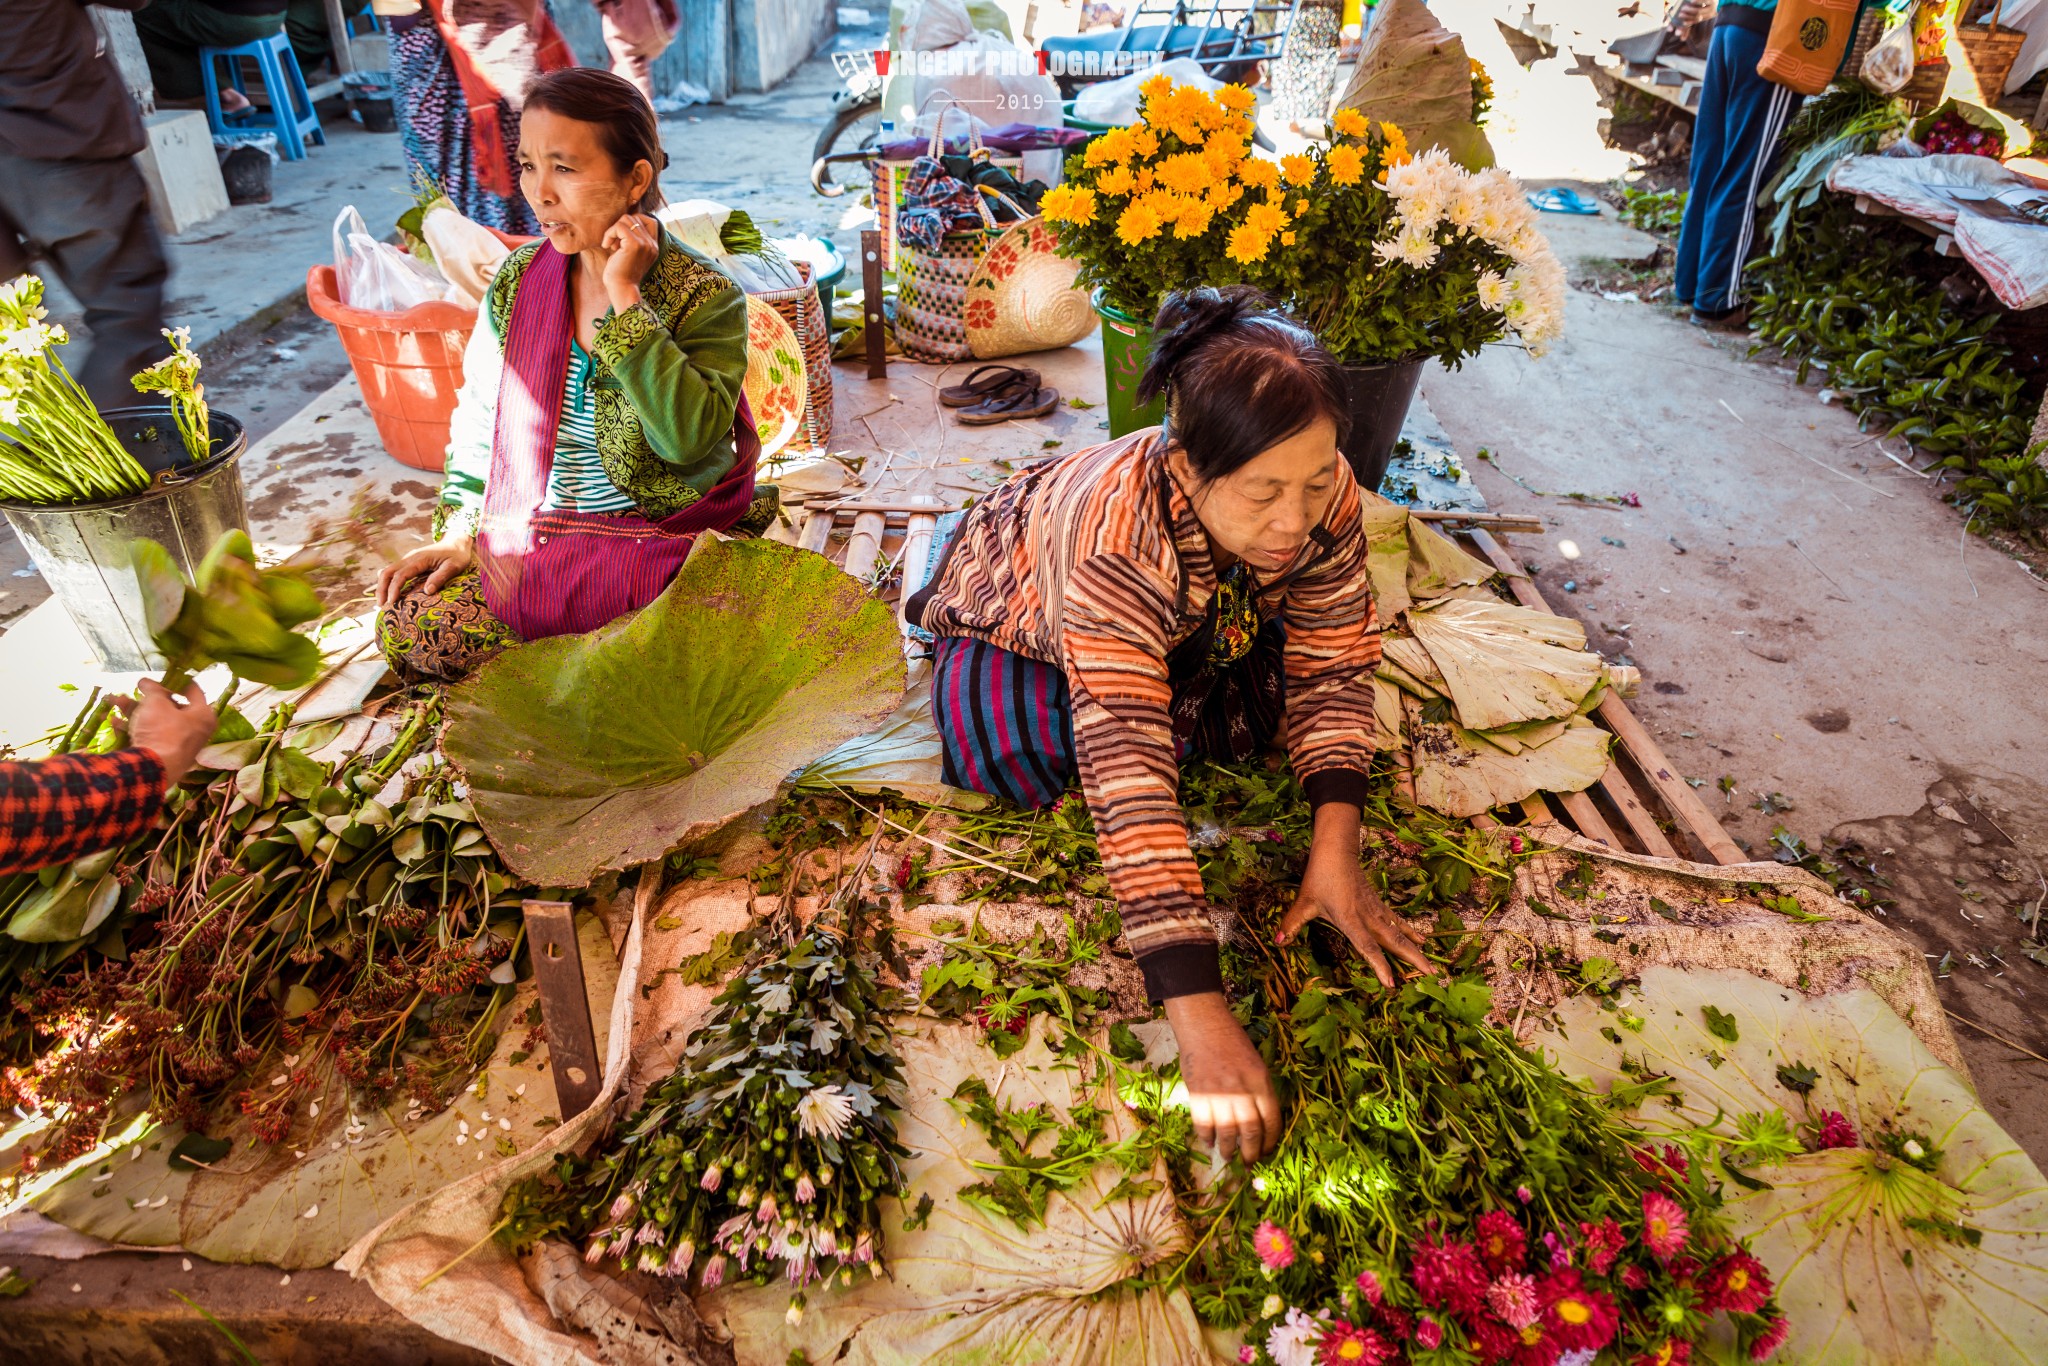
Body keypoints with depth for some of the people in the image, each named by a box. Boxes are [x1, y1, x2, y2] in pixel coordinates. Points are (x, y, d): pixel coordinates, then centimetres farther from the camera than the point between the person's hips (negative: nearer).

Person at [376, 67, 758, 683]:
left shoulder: (705, 296, -12)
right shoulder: (517, 280, 3)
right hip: (526, 540, 5)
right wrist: (461, 533, 6)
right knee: (405, 627, -11)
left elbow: (687, 436, -28)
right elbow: (479, 419, 15)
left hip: (659, 544, -4)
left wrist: (624, 297, -25)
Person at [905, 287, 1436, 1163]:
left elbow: (1333, 668, -22)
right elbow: (1129, 772, -53)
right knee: (1018, 763, -28)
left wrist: (1336, 848, -34)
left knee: (1243, 725, -16)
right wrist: (1200, 1017, -57)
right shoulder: (1120, 540, -47)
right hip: (1026, 601, -4)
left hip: (1194, 623, 5)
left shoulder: (1324, 499, -32)